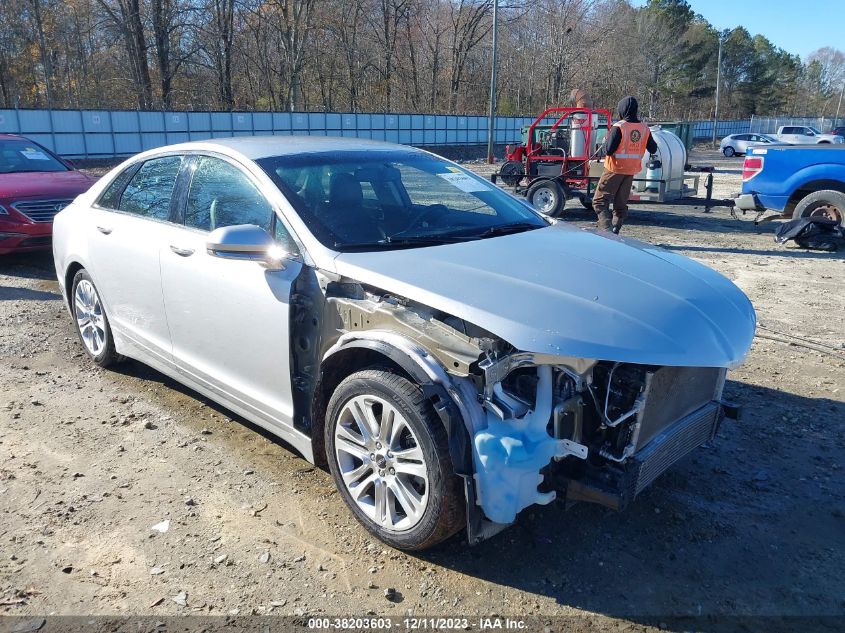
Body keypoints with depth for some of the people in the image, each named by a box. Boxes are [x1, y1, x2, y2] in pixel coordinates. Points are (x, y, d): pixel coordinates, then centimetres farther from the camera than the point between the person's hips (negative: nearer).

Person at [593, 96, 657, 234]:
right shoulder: (644, 128, 3)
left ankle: (606, 227, -20)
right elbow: (653, 149, 11)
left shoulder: (618, 127, -15)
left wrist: (605, 142, 1)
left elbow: (608, 150, -19)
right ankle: (615, 231, 17)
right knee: (621, 203, 15)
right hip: (631, 171, 6)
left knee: (599, 201, -1)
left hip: (615, 170, -6)